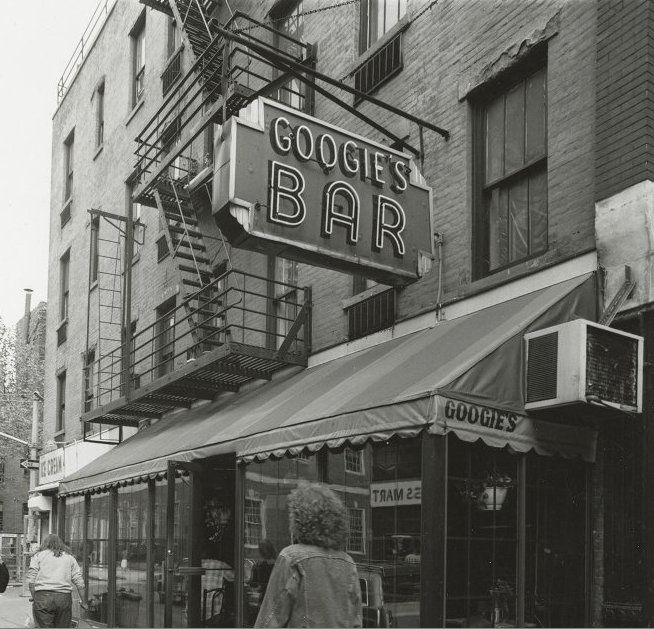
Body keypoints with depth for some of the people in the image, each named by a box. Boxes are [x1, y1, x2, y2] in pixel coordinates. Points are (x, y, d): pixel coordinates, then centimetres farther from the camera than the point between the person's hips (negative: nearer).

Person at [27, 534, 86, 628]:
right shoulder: (70, 558, 18)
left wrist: (35, 599, 10)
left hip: (43, 596, -1)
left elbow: (31, 581, 3)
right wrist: (83, 602, 16)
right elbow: (80, 583, 11)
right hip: (64, 597, 2)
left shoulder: (38, 556, 14)